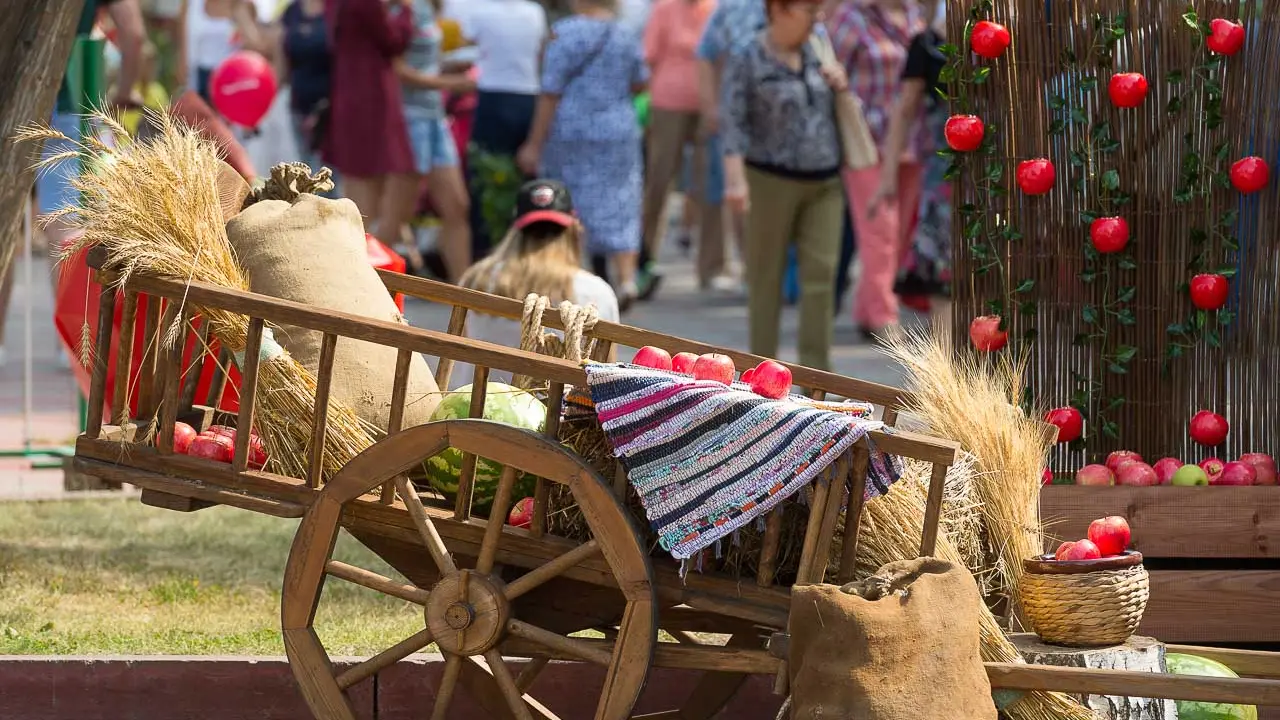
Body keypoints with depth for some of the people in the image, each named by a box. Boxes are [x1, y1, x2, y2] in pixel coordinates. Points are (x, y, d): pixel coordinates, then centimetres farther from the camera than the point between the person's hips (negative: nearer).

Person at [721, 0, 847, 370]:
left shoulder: (814, 53, 11)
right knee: (767, 275, 2)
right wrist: (735, 179, -29)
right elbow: (733, 123, -17)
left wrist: (841, 85, 1)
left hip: (824, 184, 5)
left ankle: (815, 373, -6)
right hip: (772, 180, -4)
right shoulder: (747, 62, -7)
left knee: (821, 271, -6)